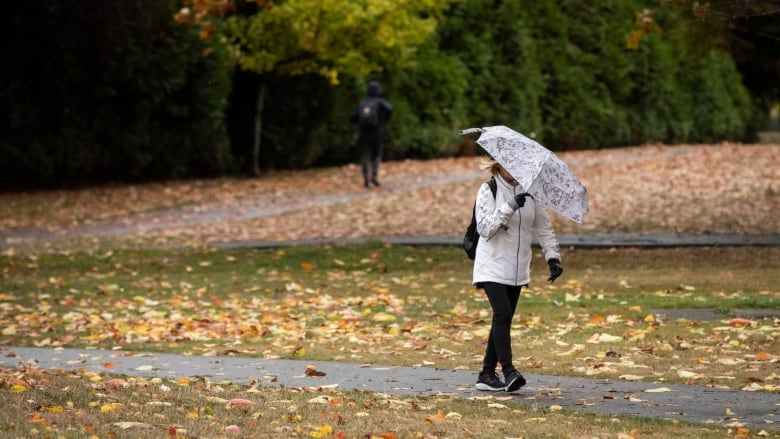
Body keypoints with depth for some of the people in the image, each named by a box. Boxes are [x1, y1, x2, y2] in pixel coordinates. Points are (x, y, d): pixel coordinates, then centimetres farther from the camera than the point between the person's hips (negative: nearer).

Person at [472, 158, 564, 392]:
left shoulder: (528, 191, 7)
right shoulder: (488, 191, -7)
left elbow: (544, 226, 13)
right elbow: (485, 228, -17)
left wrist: (553, 257, 4)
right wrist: (509, 207, -26)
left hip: (517, 268, 5)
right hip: (493, 266, -5)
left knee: (503, 320, 6)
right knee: (502, 315, -19)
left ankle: (487, 375, 12)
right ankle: (508, 371, -23)